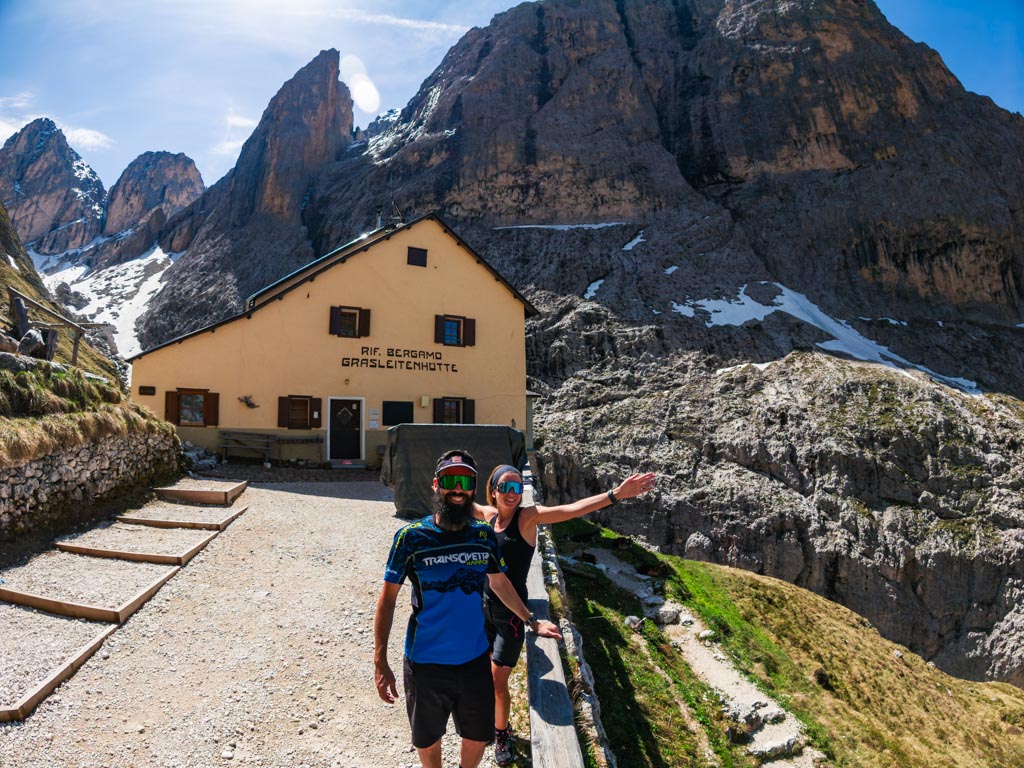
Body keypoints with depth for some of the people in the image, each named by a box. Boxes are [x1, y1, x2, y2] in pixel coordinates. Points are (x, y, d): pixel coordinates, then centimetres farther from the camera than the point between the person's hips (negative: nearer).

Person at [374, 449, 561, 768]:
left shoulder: (484, 535, -5)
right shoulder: (411, 537, -15)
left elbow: (499, 583, 11)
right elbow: (388, 597, -10)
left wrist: (532, 621, 15)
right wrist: (380, 661, -13)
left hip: (475, 659, 3)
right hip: (426, 662, -2)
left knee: (479, 736, 20)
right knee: (428, 739, 20)